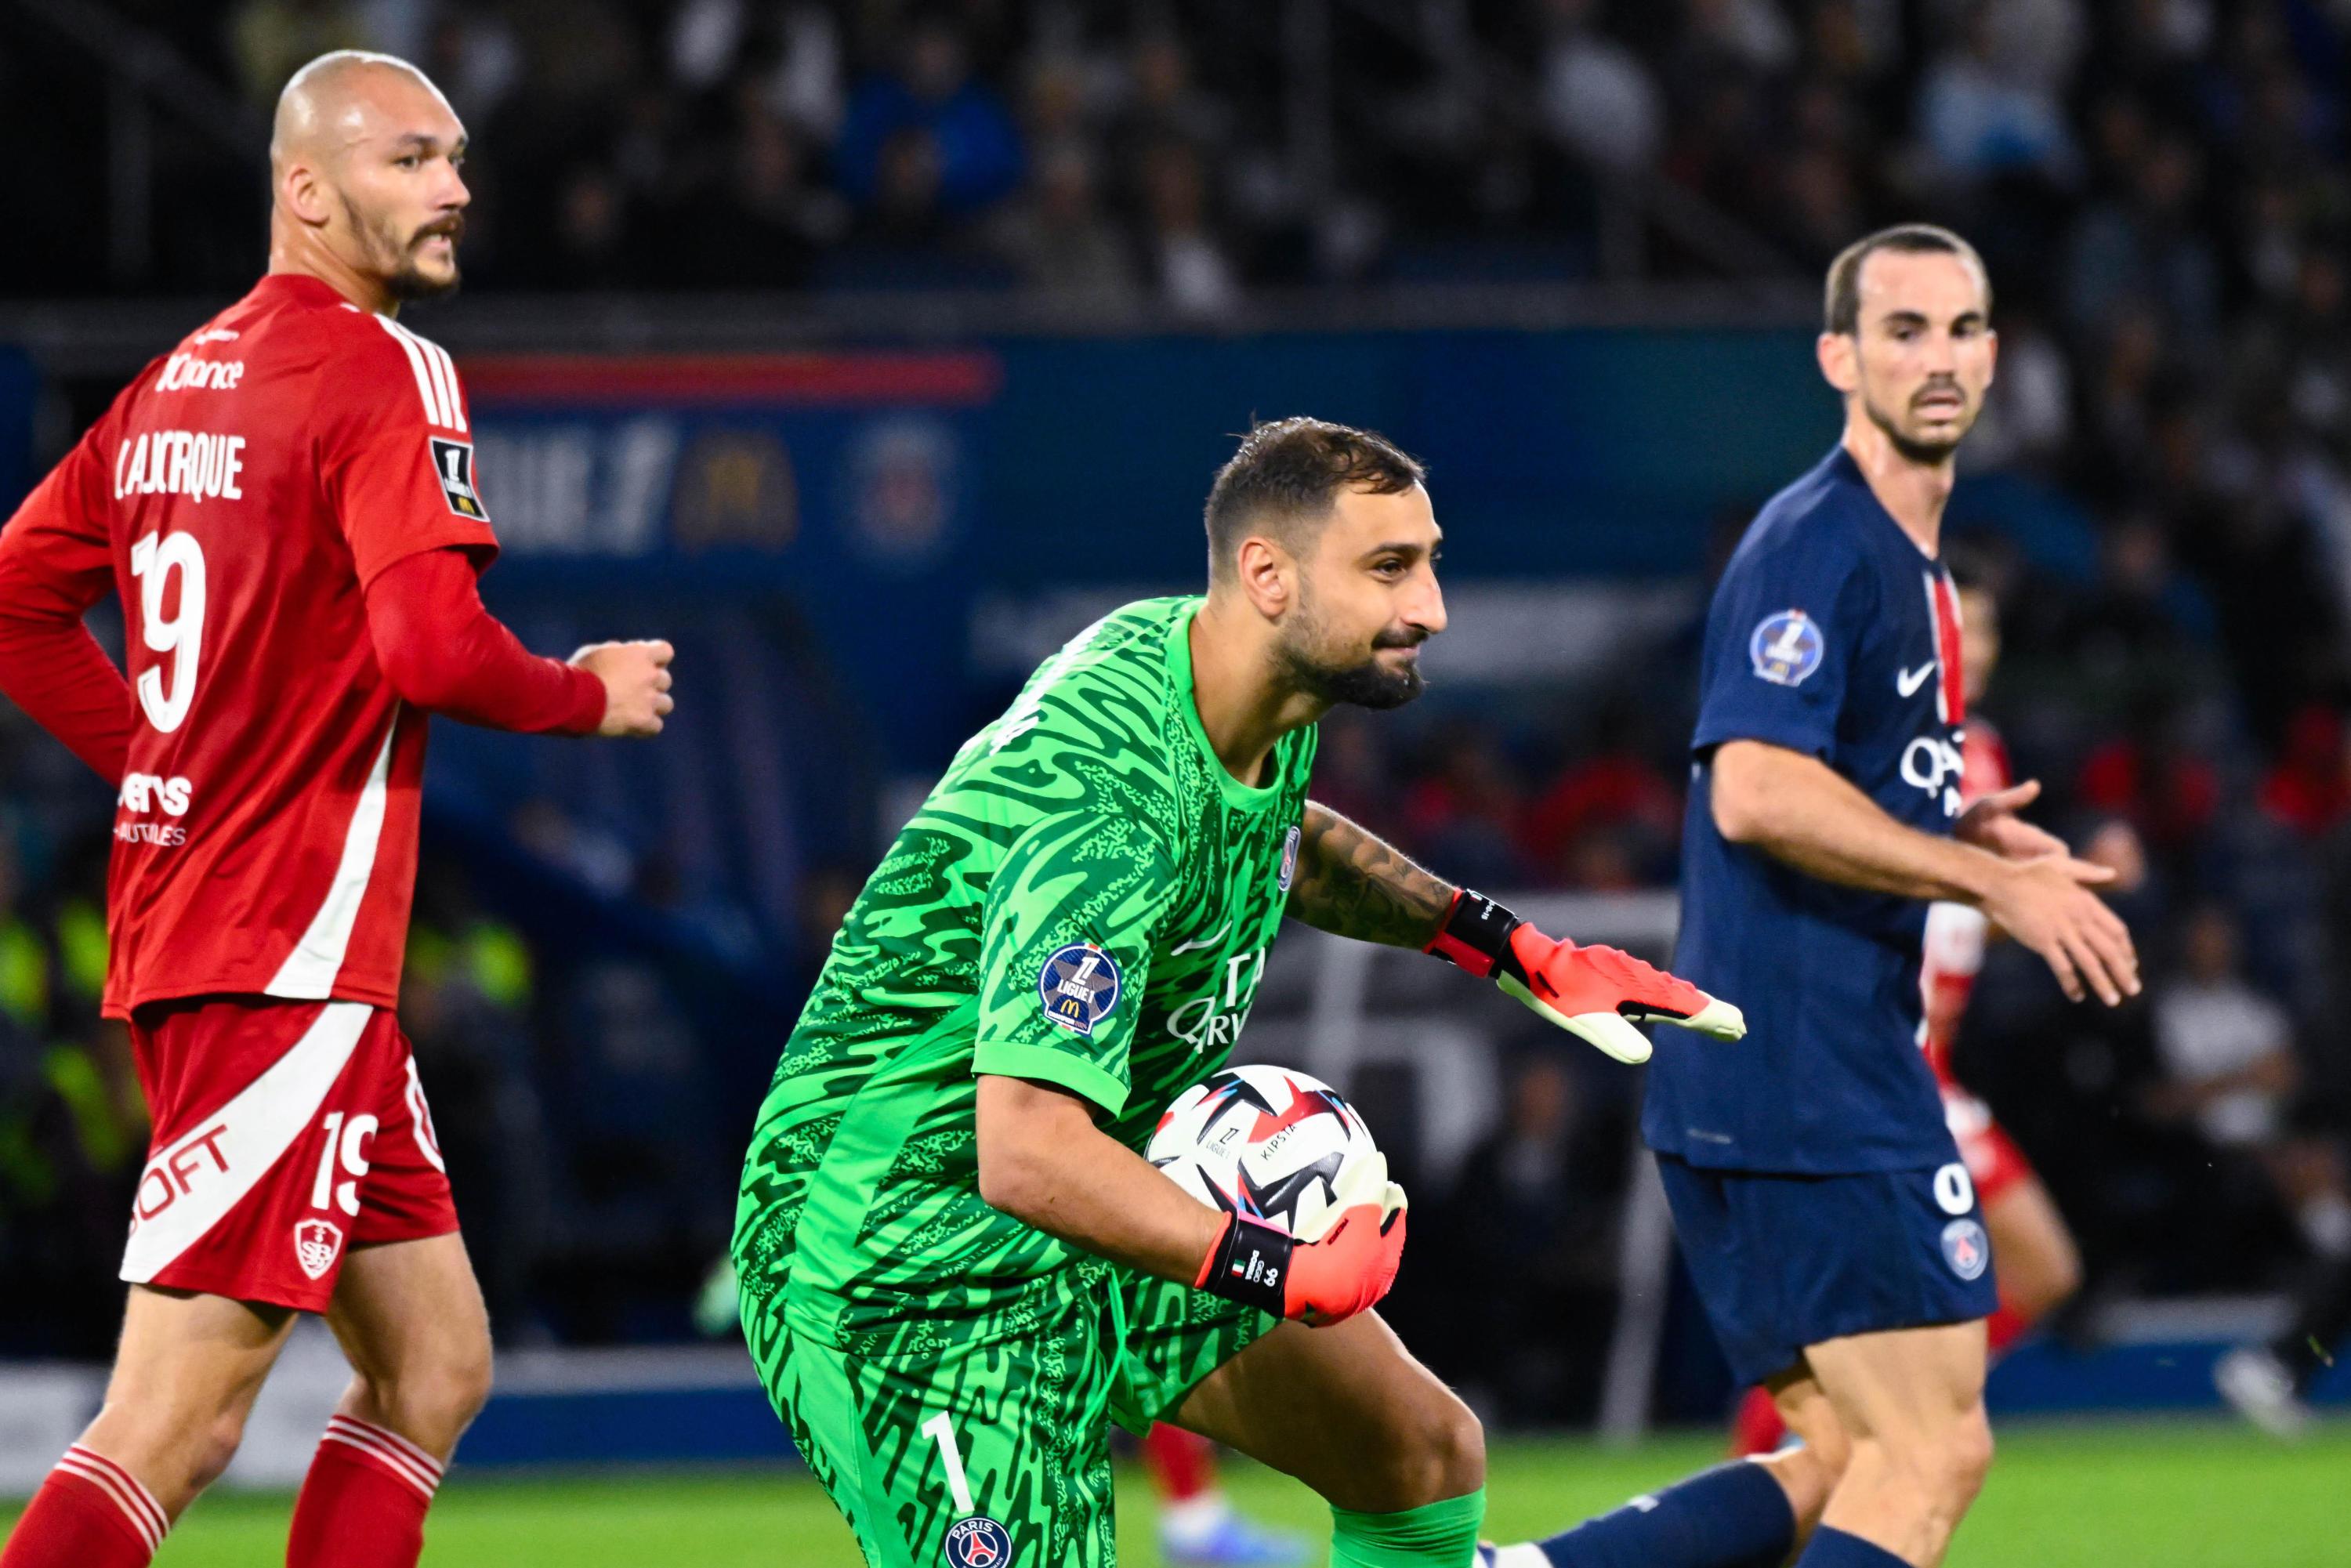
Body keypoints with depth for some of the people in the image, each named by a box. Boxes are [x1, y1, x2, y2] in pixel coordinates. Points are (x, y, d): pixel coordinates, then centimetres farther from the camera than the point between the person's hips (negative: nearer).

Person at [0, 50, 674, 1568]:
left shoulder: (175, 383, 14)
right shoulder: (388, 376, -11)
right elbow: (432, 645, -23)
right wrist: (589, 696, -4)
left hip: (182, 914, 10)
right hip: (288, 966, -10)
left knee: (437, 1367, 15)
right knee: (173, 1429, -12)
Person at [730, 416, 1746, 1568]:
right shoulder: (1112, 792, -31)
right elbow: (1028, 1155, -38)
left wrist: (1510, 948, 20)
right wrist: (1288, 1273, -32)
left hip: (1097, 1209, 11)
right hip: (902, 1250, -11)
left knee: (1428, 1459, 11)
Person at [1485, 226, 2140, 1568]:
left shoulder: (1914, 568, 19)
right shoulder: (1817, 547, -12)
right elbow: (1754, 791, -23)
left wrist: (1956, 833, 9)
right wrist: (1995, 879, -19)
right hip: (1811, 1075, -10)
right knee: (1933, 1456, -8)